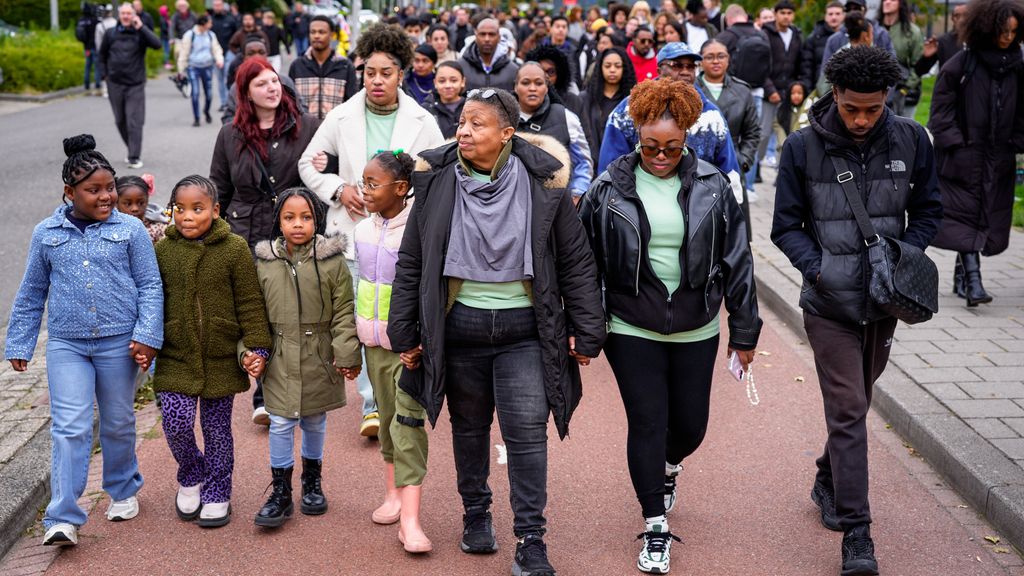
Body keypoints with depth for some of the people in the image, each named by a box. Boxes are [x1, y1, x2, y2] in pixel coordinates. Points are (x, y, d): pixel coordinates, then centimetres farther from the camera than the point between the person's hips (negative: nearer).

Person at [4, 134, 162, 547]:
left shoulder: (130, 230, -2)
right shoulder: (46, 234, 3)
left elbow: (150, 286, 0)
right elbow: (31, 294, 12)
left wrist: (147, 335, -10)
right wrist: (18, 344, 13)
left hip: (119, 343, 0)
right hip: (66, 345, 0)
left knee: (118, 423, 14)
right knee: (69, 428, -8)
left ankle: (122, 491, 37)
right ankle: (63, 519, -6)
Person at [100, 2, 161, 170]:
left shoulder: (140, 33, -3)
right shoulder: (111, 33, 4)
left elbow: (157, 44, -20)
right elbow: (102, 54, 17)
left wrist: (141, 27, -21)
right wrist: (106, 73, 11)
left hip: (135, 85, -3)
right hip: (114, 84, 4)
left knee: (134, 122, -9)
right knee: (120, 121, 11)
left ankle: (135, 158, -7)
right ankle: (133, 150, 28)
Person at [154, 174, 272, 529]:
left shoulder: (234, 249, -5)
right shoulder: (162, 250, 1)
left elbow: (250, 304, -3)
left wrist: (257, 349, -7)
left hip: (222, 359, -1)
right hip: (176, 357, 1)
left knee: (217, 429, 9)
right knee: (176, 422, -9)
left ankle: (217, 495, 26)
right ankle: (191, 477, 20)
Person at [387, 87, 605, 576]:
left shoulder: (542, 183, -6)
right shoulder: (438, 183, -2)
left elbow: (576, 264, 0)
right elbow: (411, 264, 4)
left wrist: (586, 333, -1)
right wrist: (405, 334, 2)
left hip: (525, 329, -2)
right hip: (459, 325, 2)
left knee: (527, 431, -6)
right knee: (469, 425, 16)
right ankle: (476, 513, 36)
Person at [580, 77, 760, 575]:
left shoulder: (711, 187, -2)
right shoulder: (610, 189, -5)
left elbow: (737, 261, 3)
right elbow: (586, 263, 0)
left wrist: (744, 330, 3)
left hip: (696, 329, 2)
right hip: (631, 328, -2)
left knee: (690, 424, 11)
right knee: (647, 423, 0)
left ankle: (668, 467, 47)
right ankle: (655, 528, 14)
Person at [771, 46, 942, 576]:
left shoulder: (910, 140, -4)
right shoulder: (803, 147, -10)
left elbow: (927, 210, 7)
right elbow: (786, 226, -3)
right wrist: (818, 268, -17)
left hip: (883, 301, 3)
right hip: (829, 301, -3)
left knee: (855, 403, 19)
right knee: (848, 410, -7)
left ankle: (828, 480, 43)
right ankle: (855, 532, -3)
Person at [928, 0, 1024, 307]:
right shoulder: (961, 64, -6)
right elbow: (941, 109, -4)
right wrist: (954, 143, -10)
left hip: (999, 159, 5)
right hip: (964, 155, -5)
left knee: (987, 217, 7)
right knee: (964, 216, -9)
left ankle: (962, 276, 20)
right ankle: (973, 281, -14)